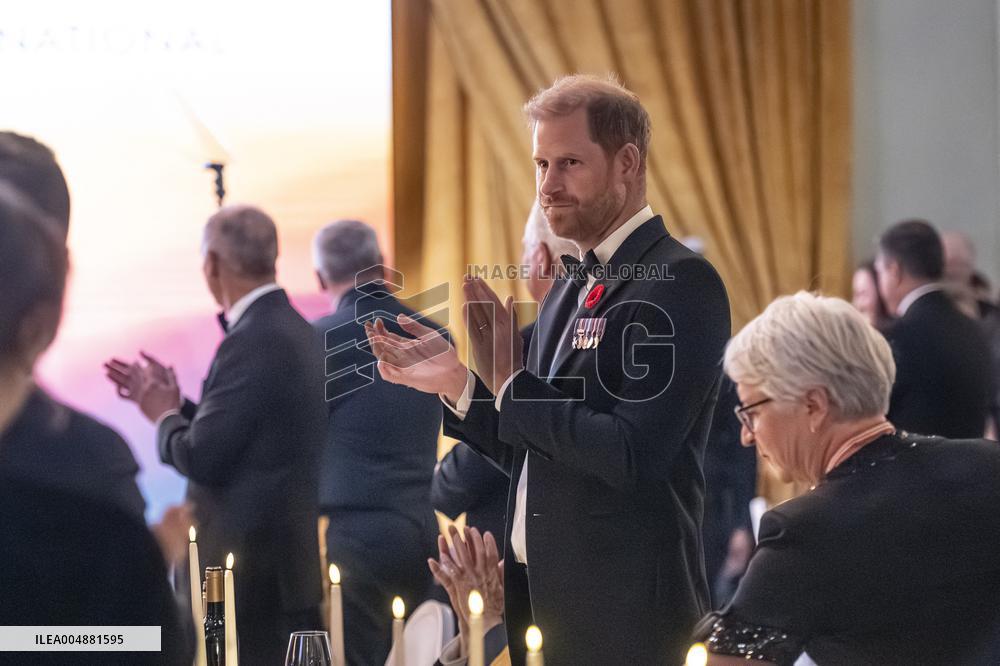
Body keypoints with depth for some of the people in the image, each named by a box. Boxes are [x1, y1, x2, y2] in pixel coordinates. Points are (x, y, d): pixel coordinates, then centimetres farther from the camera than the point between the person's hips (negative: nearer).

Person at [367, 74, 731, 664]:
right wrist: (456, 383, 3)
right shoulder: (573, 286, 14)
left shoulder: (680, 282, -13)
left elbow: (631, 456, -22)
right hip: (538, 593, 8)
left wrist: (509, 382, -17)